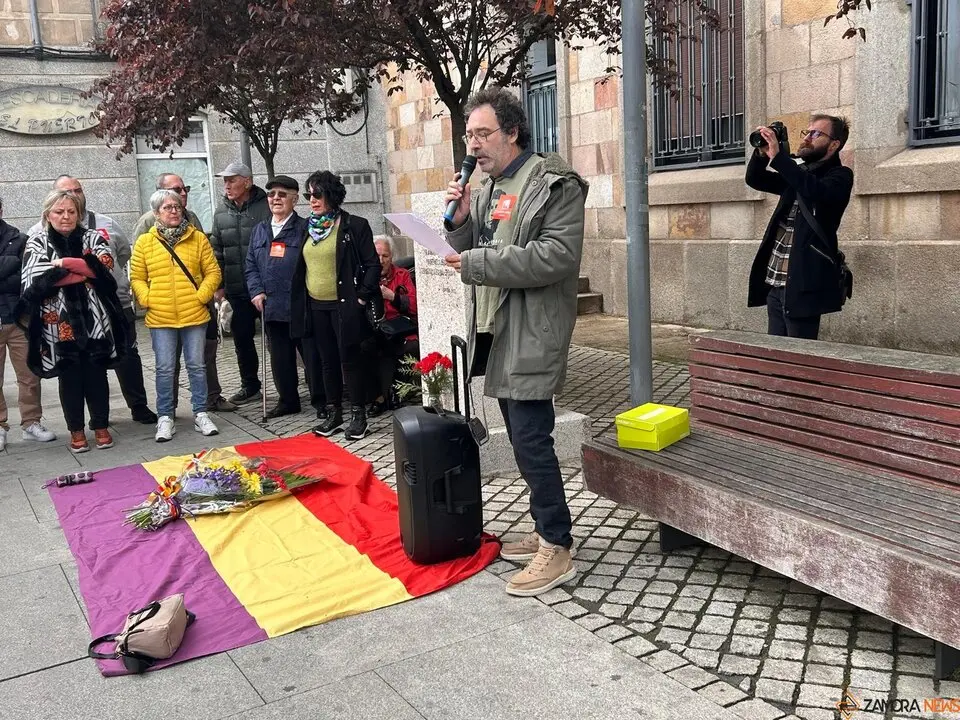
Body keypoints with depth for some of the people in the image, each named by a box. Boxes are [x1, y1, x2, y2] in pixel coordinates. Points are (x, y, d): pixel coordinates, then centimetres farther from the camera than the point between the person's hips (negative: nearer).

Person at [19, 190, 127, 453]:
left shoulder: (92, 238, 7)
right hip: (59, 324, -1)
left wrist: (65, 264, -16)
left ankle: (101, 427, 19)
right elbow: (34, 281, -12)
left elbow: (105, 266, -11)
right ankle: (76, 431, 18)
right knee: (69, 377, 7)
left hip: (94, 320, 1)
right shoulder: (37, 243, 4)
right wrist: (84, 270, -11)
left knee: (96, 374, 7)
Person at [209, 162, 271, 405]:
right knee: (241, 336, 12)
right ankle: (249, 386, 27)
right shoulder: (222, 211, 9)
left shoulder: (266, 207, -8)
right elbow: (217, 250, 14)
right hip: (237, 289, 6)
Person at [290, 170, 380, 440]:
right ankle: (333, 412, 22)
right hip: (315, 307, 6)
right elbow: (300, 267, 20)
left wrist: (362, 296, -13)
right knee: (326, 360, 12)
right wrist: (299, 304, 14)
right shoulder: (307, 228, 11)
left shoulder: (354, 226, -7)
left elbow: (372, 264, -8)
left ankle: (358, 415, 10)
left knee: (350, 359, 0)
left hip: (344, 306, -6)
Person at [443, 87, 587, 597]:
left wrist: (479, 262, -19)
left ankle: (557, 550, 4)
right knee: (524, 438, 14)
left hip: (530, 334, -8)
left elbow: (558, 255, -21)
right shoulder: (486, 188, 16)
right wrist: (460, 221, -2)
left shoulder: (554, 184, -8)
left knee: (531, 439, -8)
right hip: (494, 331, 8)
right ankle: (545, 530, 27)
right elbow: (469, 255, 18)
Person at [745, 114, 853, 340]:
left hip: (802, 285, -7)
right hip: (774, 283, 7)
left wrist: (777, 156, -25)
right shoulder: (799, 174, 18)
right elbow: (755, 180, 19)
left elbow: (816, 191, -24)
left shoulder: (840, 176, -4)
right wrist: (762, 153, -1)